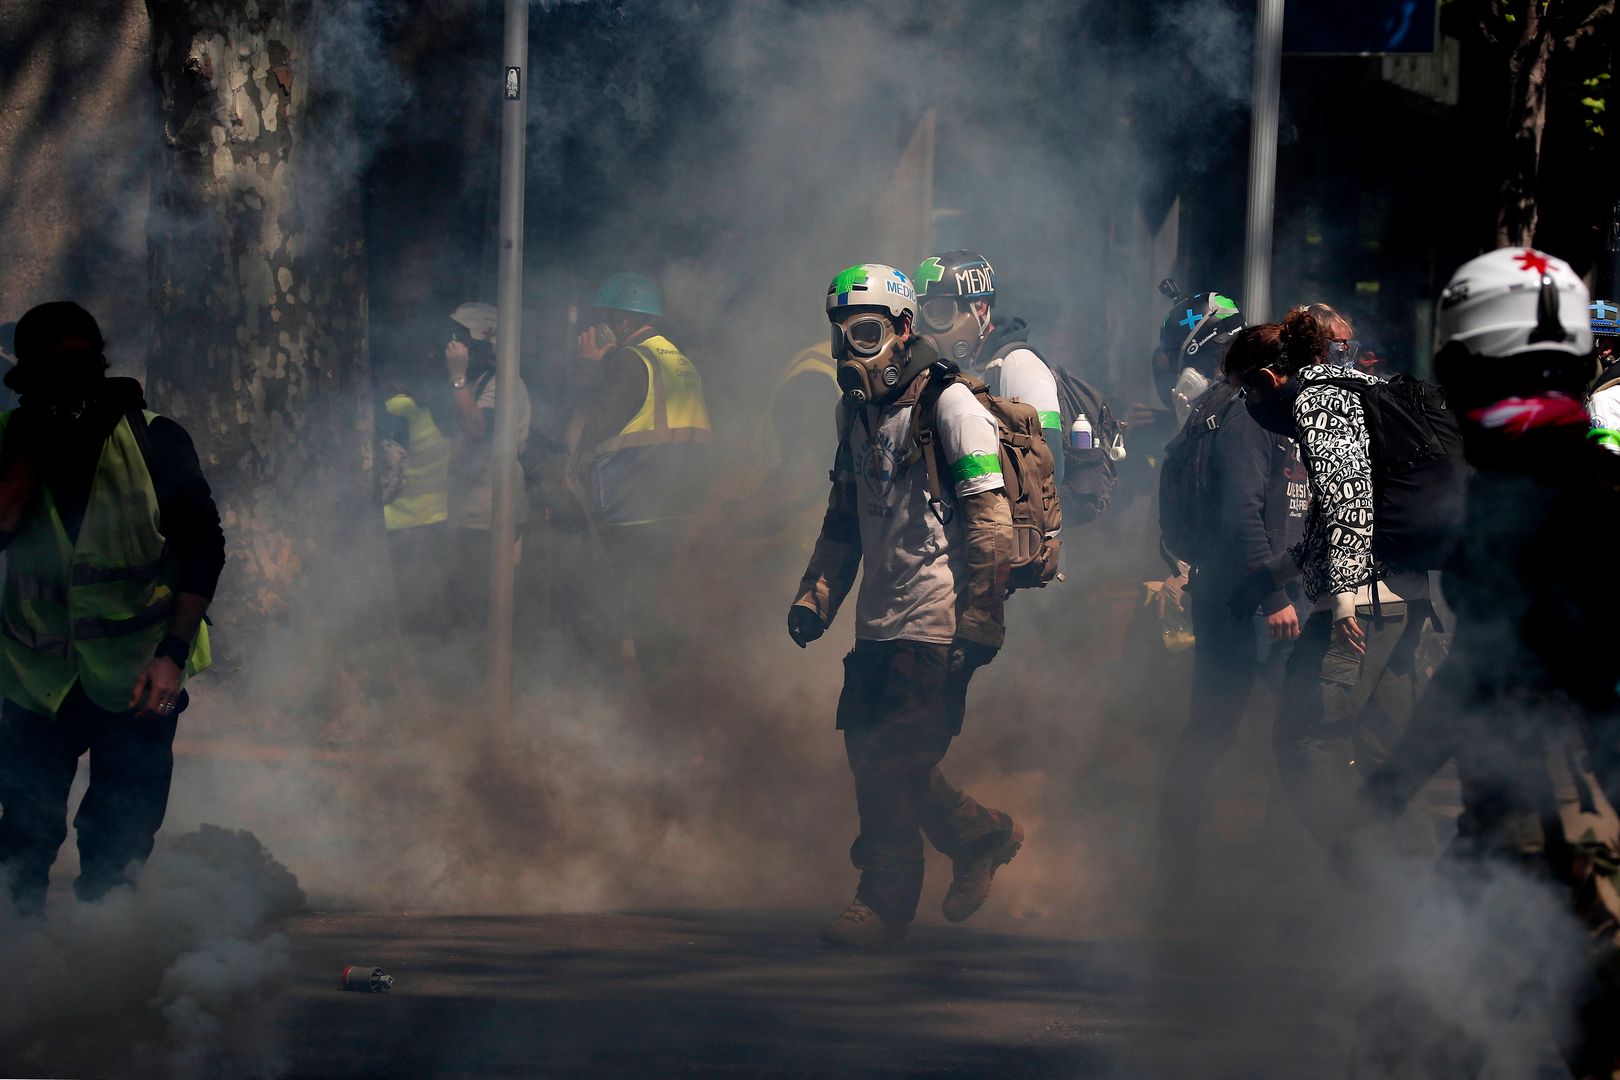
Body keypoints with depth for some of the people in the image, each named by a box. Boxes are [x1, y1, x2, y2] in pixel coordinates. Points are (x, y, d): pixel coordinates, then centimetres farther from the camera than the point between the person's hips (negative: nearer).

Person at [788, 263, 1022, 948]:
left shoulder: (949, 405, -11)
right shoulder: (857, 411, 14)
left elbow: (990, 521, -13)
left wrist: (980, 624, -17)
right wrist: (816, 595, 12)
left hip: (935, 621, -8)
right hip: (879, 620, 8)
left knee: (893, 761, -8)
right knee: (871, 753, 7)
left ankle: (884, 904, 2)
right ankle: (981, 836, 25)